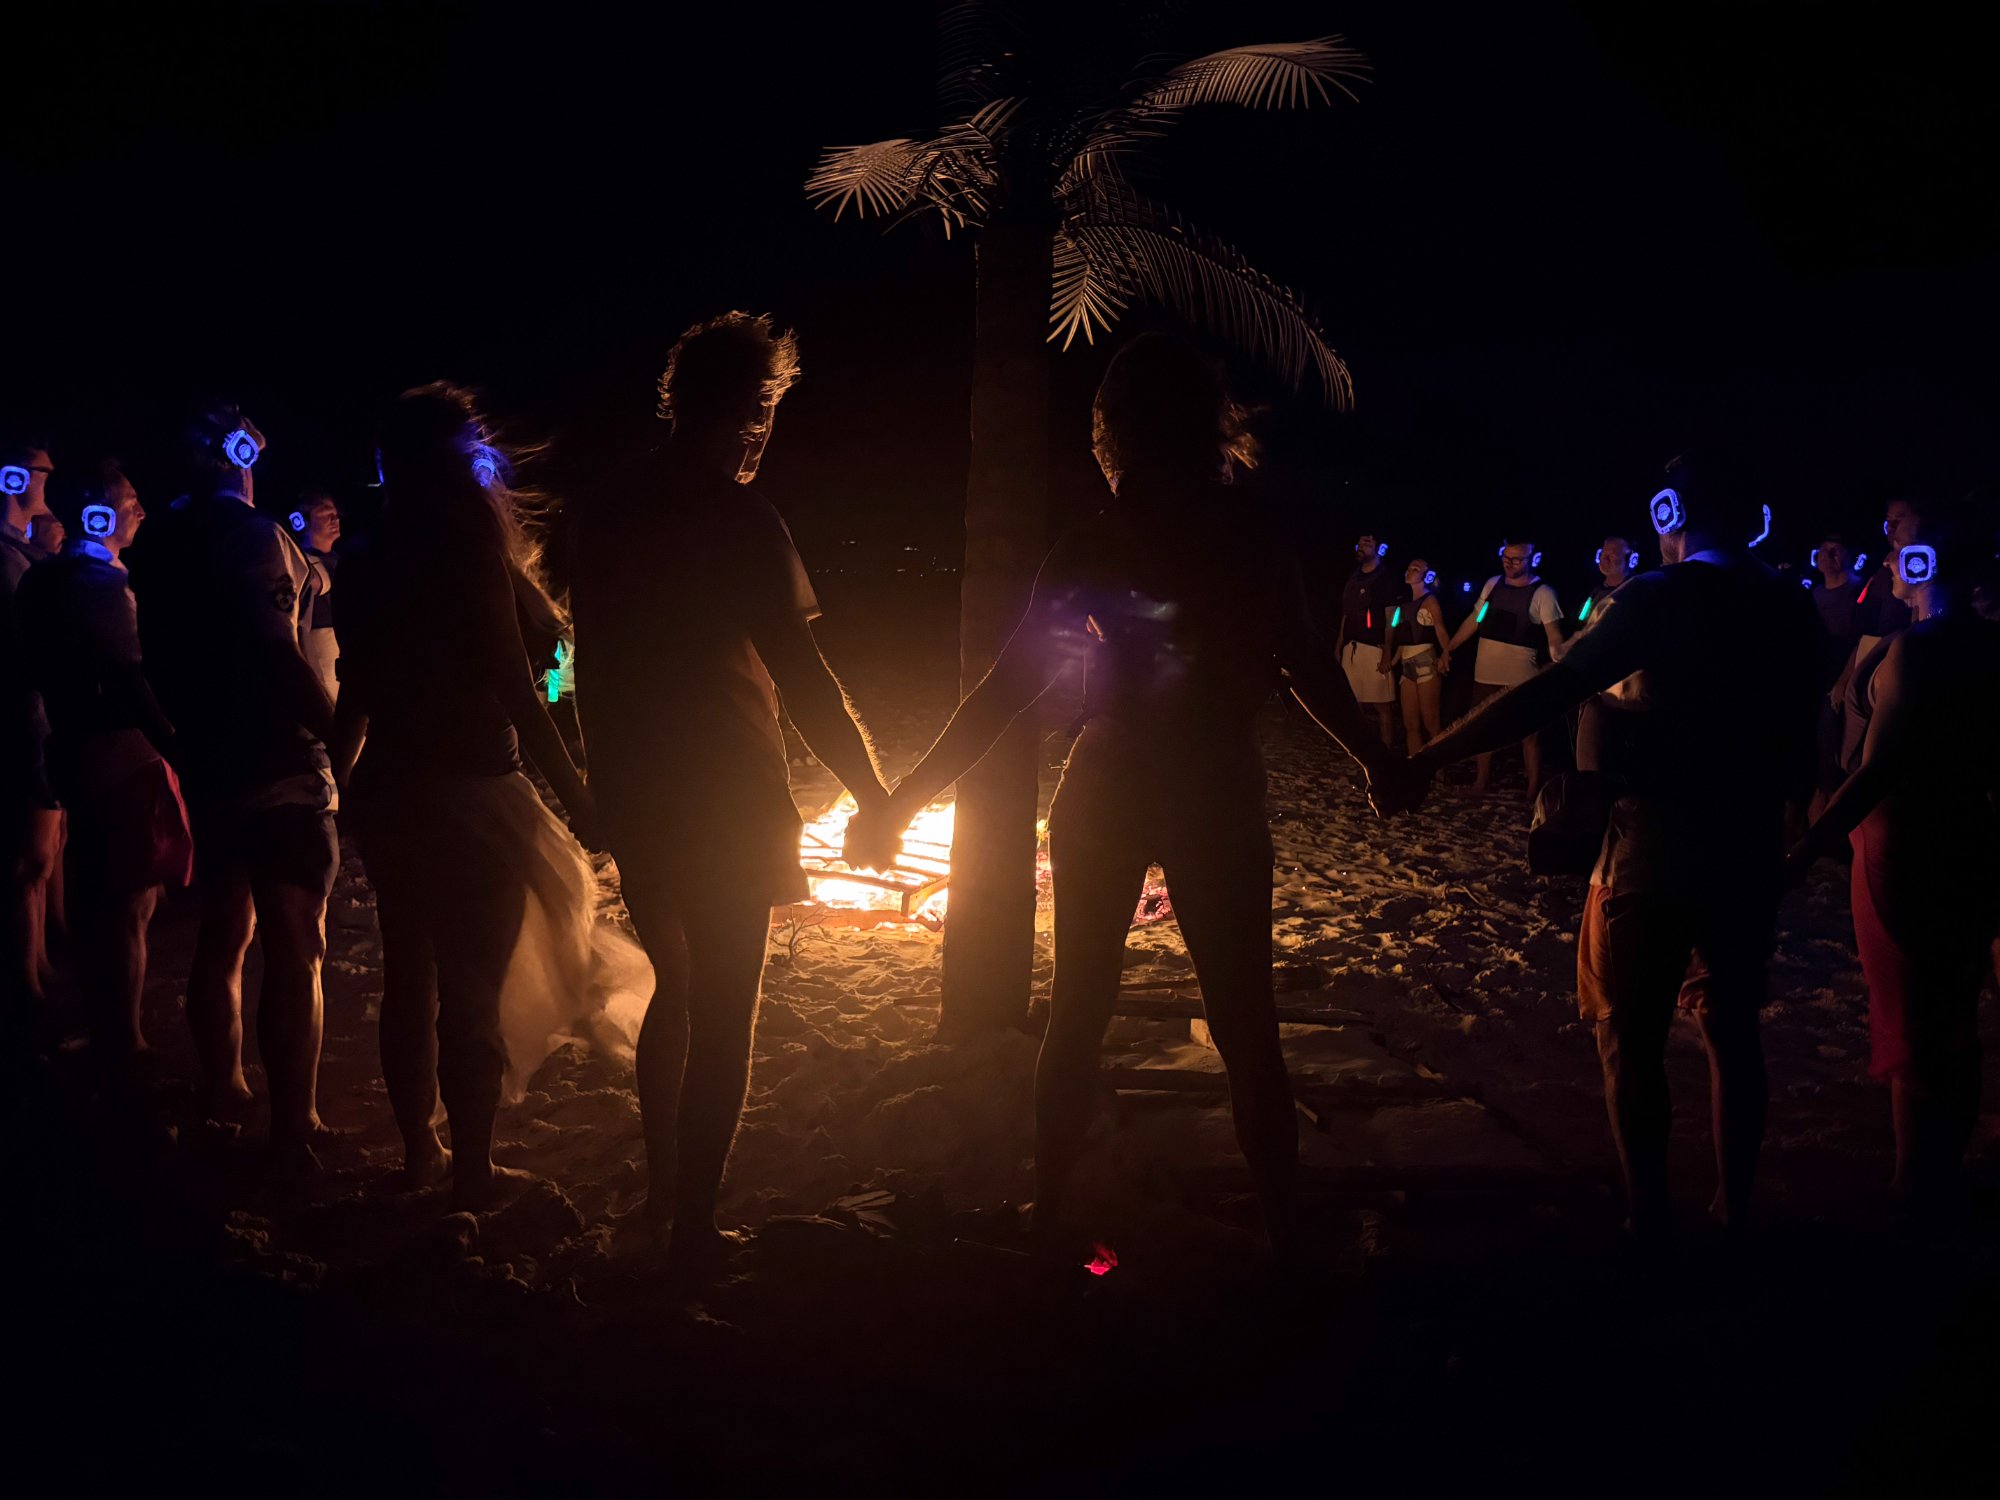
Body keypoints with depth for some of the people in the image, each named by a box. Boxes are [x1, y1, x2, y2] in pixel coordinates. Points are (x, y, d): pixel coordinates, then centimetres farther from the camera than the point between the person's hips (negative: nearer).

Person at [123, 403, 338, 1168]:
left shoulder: (154, 545, 11)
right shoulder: (252, 534, -13)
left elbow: (157, 659, 16)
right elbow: (276, 652, -22)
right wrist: (337, 729, -16)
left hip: (207, 767, 8)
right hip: (279, 768, -8)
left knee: (224, 933, 21)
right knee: (294, 947, -5)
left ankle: (224, 1091, 34)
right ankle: (294, 1128, -5)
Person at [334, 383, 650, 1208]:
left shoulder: (371, 559, 7)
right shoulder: (473, 551, -13)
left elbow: (355, 689, 10)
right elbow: (512, 685, -17)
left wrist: (339, 779, 20)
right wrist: (575, 793, -15)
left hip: (388, 791, 7)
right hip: (470, 791, -7)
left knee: (411, 972, 15)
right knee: (472, 985, -1)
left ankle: (419, 1150, 25)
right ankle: (473, 1170, 5)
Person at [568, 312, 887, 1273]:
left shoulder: (606, 520, 7)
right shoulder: (740, 521, -14)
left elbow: (595, 666, 12)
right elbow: (800, 673, -17)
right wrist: (871, 794, -10)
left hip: (635, 798, 7)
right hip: (728, 803, -7)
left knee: (675, 991, 22)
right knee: (722, 1014, 2)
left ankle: (661, 1192, 31)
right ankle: (692, 1227, 3)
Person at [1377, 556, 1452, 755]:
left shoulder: (1430, 600, -4)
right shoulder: (1406, 603, 16)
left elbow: (1441, 630, -17)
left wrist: (1446, 656, -32)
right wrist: (1391, 662, 7)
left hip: (1426, 663, -7)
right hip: (1408, 665, 7)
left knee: (1430, 722, -6)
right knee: (1410, 723, 5)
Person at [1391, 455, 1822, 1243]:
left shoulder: (1662, 598, -11)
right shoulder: (1792, 609, 4)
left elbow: (1548, 691, -19)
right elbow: (1802, 739, 10)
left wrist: (1432, 757, -19)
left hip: (1658, 840, -5)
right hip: (1751, 845, 5)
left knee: (1632, 1031, 7)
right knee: (1732, 1026, 16)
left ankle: (1648, 1213, 8)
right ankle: (1735, 1205, 21)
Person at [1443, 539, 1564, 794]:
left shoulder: (1542, 593, -9)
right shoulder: (1493, 584, 6)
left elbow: (1554, 638, -13)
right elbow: (1473, 620, 14)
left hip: (1520, 677, -5)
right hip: (1485, 672, 5)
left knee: (1528, 733, 2)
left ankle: (1533, 790, 9)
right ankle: (1480, 782, 29)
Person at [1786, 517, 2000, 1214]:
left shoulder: (1917, 646, -19)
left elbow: (1881, 766, -26)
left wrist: (1799, 856, -29)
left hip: (1906, 851, -7)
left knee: (1909, 1026, 3)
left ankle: (1916, 1192, 11)